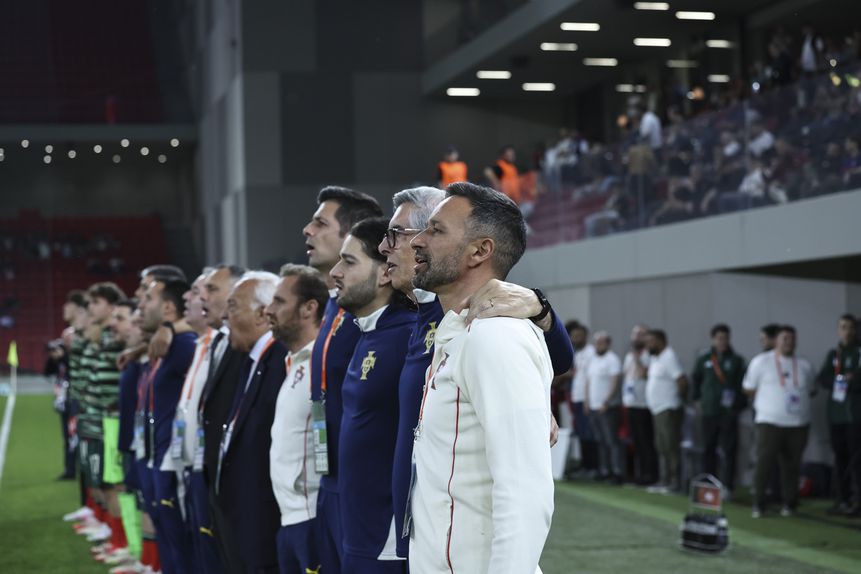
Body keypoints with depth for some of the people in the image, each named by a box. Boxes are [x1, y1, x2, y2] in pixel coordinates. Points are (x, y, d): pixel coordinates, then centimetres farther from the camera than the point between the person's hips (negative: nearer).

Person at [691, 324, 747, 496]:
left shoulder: (736, 360, 1)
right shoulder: (704, 359, 7)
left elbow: (744, 384, -1)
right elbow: (695, 379, 20)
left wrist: (739, 404, -7)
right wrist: (698, 398, 14)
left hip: (729, 412, -3)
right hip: (709, 411, 3)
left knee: (728, 451, -5)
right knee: (708, 449, 9)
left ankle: (726, 486, -3)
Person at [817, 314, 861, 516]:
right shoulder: (833, 354, 17)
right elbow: (822, 378, 8)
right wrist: (841, 380, -7)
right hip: (836, 413, 5)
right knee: (840, 456, 7)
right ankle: (841, 500, 12)